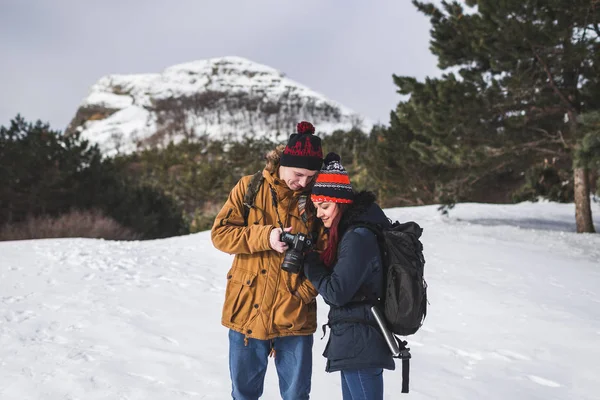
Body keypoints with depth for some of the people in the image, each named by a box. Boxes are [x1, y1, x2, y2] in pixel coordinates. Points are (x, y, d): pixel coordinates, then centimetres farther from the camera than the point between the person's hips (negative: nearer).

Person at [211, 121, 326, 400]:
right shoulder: (250, 188, 0)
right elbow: (220, 233, -4)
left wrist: (307, 290, -15)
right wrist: (265, 236, -17)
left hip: (295, 315, 0)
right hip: (247, 311, 1)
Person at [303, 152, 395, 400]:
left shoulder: (358, 238, -20)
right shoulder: (352, 232, 10)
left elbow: (336, 293, -19)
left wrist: (309, 261, -7)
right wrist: (312, 261, 4)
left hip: (359, 344, -10)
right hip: (354, 342, 10)